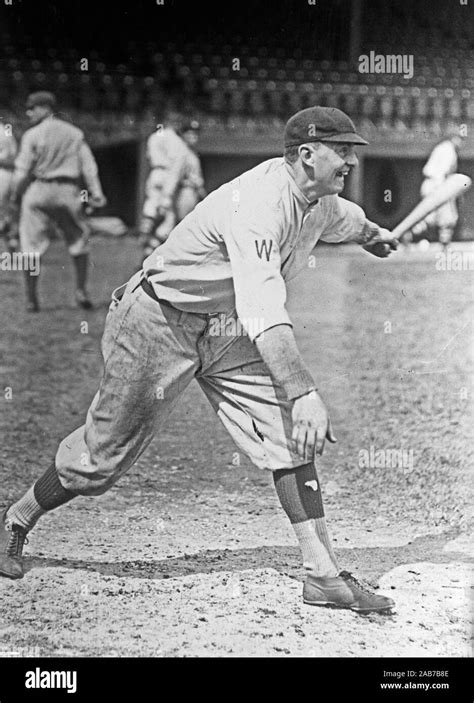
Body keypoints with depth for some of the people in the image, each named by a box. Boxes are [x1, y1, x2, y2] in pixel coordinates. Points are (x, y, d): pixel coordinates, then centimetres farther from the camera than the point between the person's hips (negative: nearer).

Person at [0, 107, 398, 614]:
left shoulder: (319, 200, -1)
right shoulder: (260, 204, -32)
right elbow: (264, 313, -44)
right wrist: (303, 393, -53)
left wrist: (369, 233, 50)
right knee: (103, 455, 1)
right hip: (158, 321, -8)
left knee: (289, 437, -8)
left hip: (228, 331, 8)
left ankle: (324, 574, -8)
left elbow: (339, 216, 29)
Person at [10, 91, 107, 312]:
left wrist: (15, 194, 5)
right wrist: (96, 193, 0)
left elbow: (23, 170, -7)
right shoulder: (74, 133, 7)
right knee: (78, 240, 15)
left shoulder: (32, 135, -6)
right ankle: (81, 290, 10)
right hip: (68, 193, 3)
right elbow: (88, 165, 2)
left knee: (32, 245, 3)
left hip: (39, 190, -3)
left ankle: (31, 298, 4)